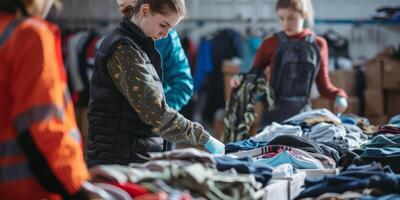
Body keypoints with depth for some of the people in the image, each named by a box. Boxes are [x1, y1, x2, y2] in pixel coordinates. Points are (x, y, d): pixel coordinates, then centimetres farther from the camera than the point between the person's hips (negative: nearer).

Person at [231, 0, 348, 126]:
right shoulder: (270, 44, 1)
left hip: (303, 113, 2)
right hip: (274, 114, -2)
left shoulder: (318, 45, 6)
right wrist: (240, 81, -15)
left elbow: (324, 85, 10)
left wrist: (339, 95, -9)